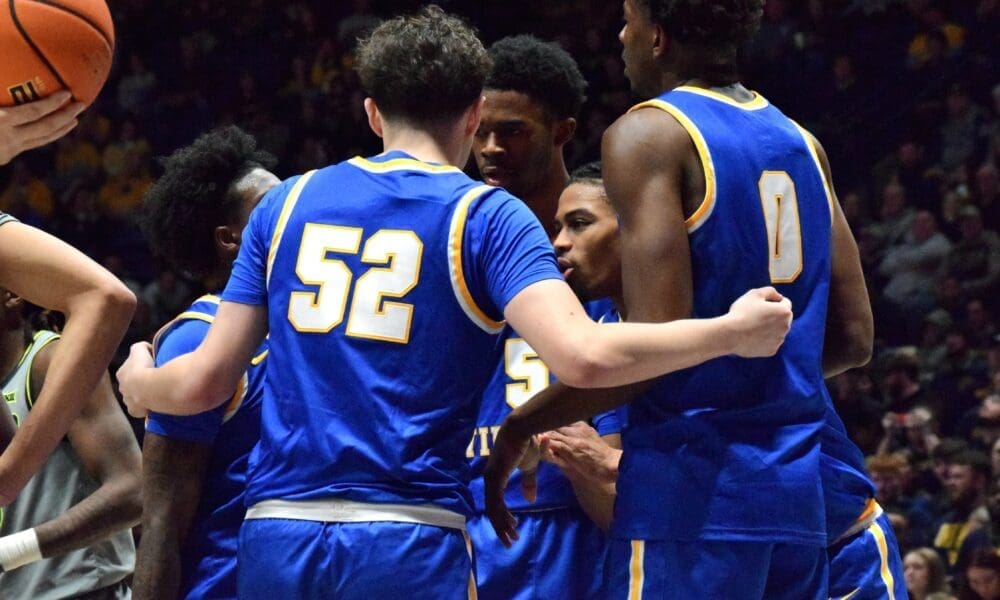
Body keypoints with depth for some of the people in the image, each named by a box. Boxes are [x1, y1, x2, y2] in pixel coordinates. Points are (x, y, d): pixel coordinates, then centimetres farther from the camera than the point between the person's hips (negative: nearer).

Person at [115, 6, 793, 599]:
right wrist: (731, 332, -2)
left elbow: (204, 383, 12)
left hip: (276, 535, 4)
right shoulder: (487, 216, 2)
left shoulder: (286, 204, 13)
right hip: (410, 545, -4)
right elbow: (583, 356, -14)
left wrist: (138, 385, 35)